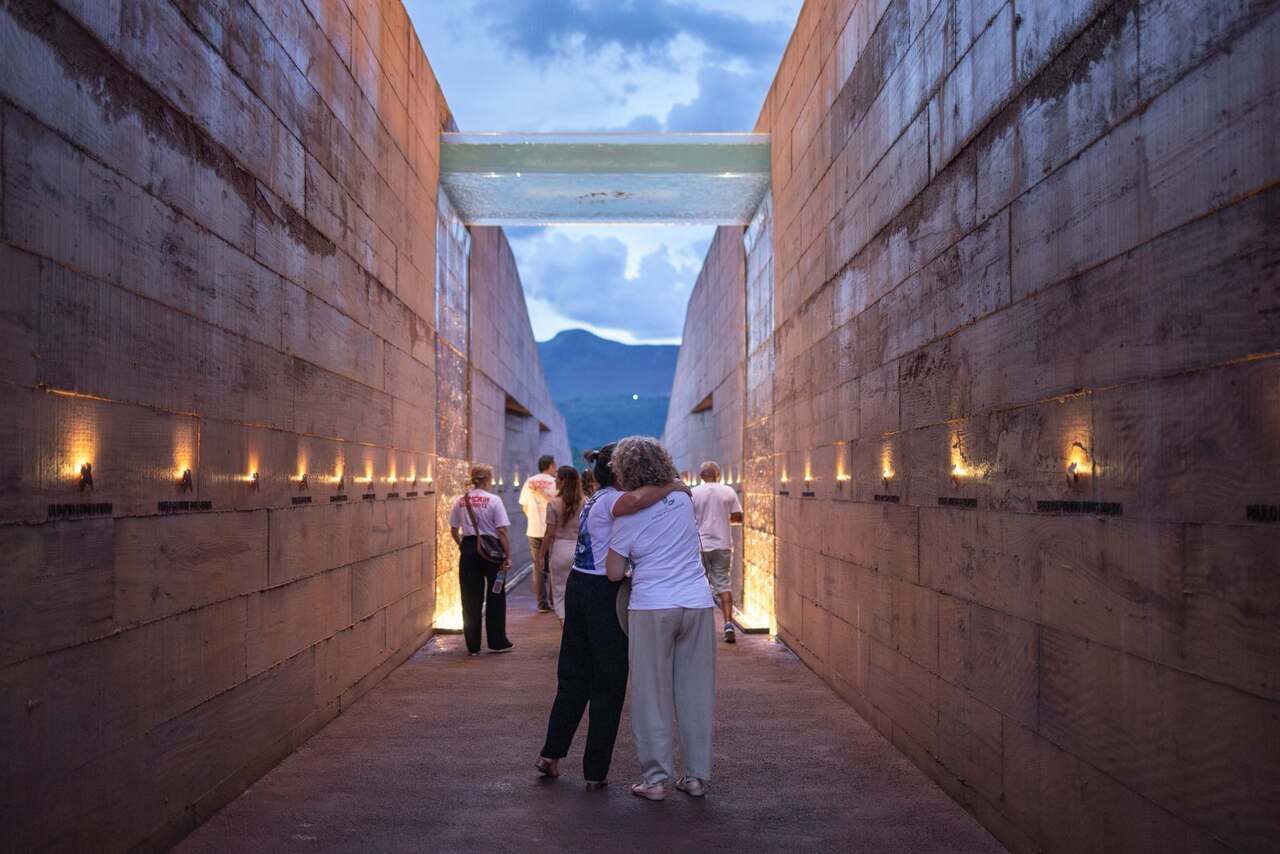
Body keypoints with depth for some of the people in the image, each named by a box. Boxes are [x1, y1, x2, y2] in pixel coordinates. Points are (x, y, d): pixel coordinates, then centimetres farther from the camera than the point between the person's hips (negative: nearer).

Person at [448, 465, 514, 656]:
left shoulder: (460, 501, 2)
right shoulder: (493, 500, -9)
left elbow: (454, 530, 8)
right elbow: (502, 531, -12)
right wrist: (508, 556, -8)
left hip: (468, 549, 3)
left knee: (470, 598, 8)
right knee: (495, 597, 11)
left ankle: (473, 645, 13)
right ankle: (497, 642, 17)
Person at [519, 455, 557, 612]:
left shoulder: (529, 482, 4)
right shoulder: (554, 482, -7)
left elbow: (524, 506, 5)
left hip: (534, 531, 3)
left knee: (538, 568, 9)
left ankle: (542, 603, 9)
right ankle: (554, 601, 11)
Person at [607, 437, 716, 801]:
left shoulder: (626, 515, -5)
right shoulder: (683, 498, 5)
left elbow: (614, 573, -1)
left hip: (652, 608, -3)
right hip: (698, 605, 4)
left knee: (652, 695, 7)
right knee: (696, 694, 10)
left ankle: (655, 778, 10)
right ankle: (697, 775, 17)